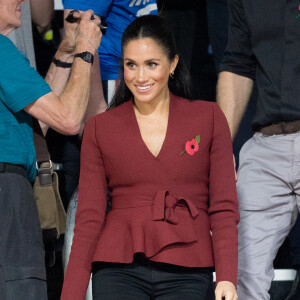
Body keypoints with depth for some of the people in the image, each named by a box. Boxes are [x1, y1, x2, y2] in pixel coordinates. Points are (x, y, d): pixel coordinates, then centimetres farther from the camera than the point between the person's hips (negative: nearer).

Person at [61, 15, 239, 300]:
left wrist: (226, 277, -8)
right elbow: (89, 217, 7)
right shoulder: (99, 128, 9)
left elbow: (224, 208, 5)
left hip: (185, 273, 0)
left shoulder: (208, 118, 8)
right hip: (119, 269, 0)